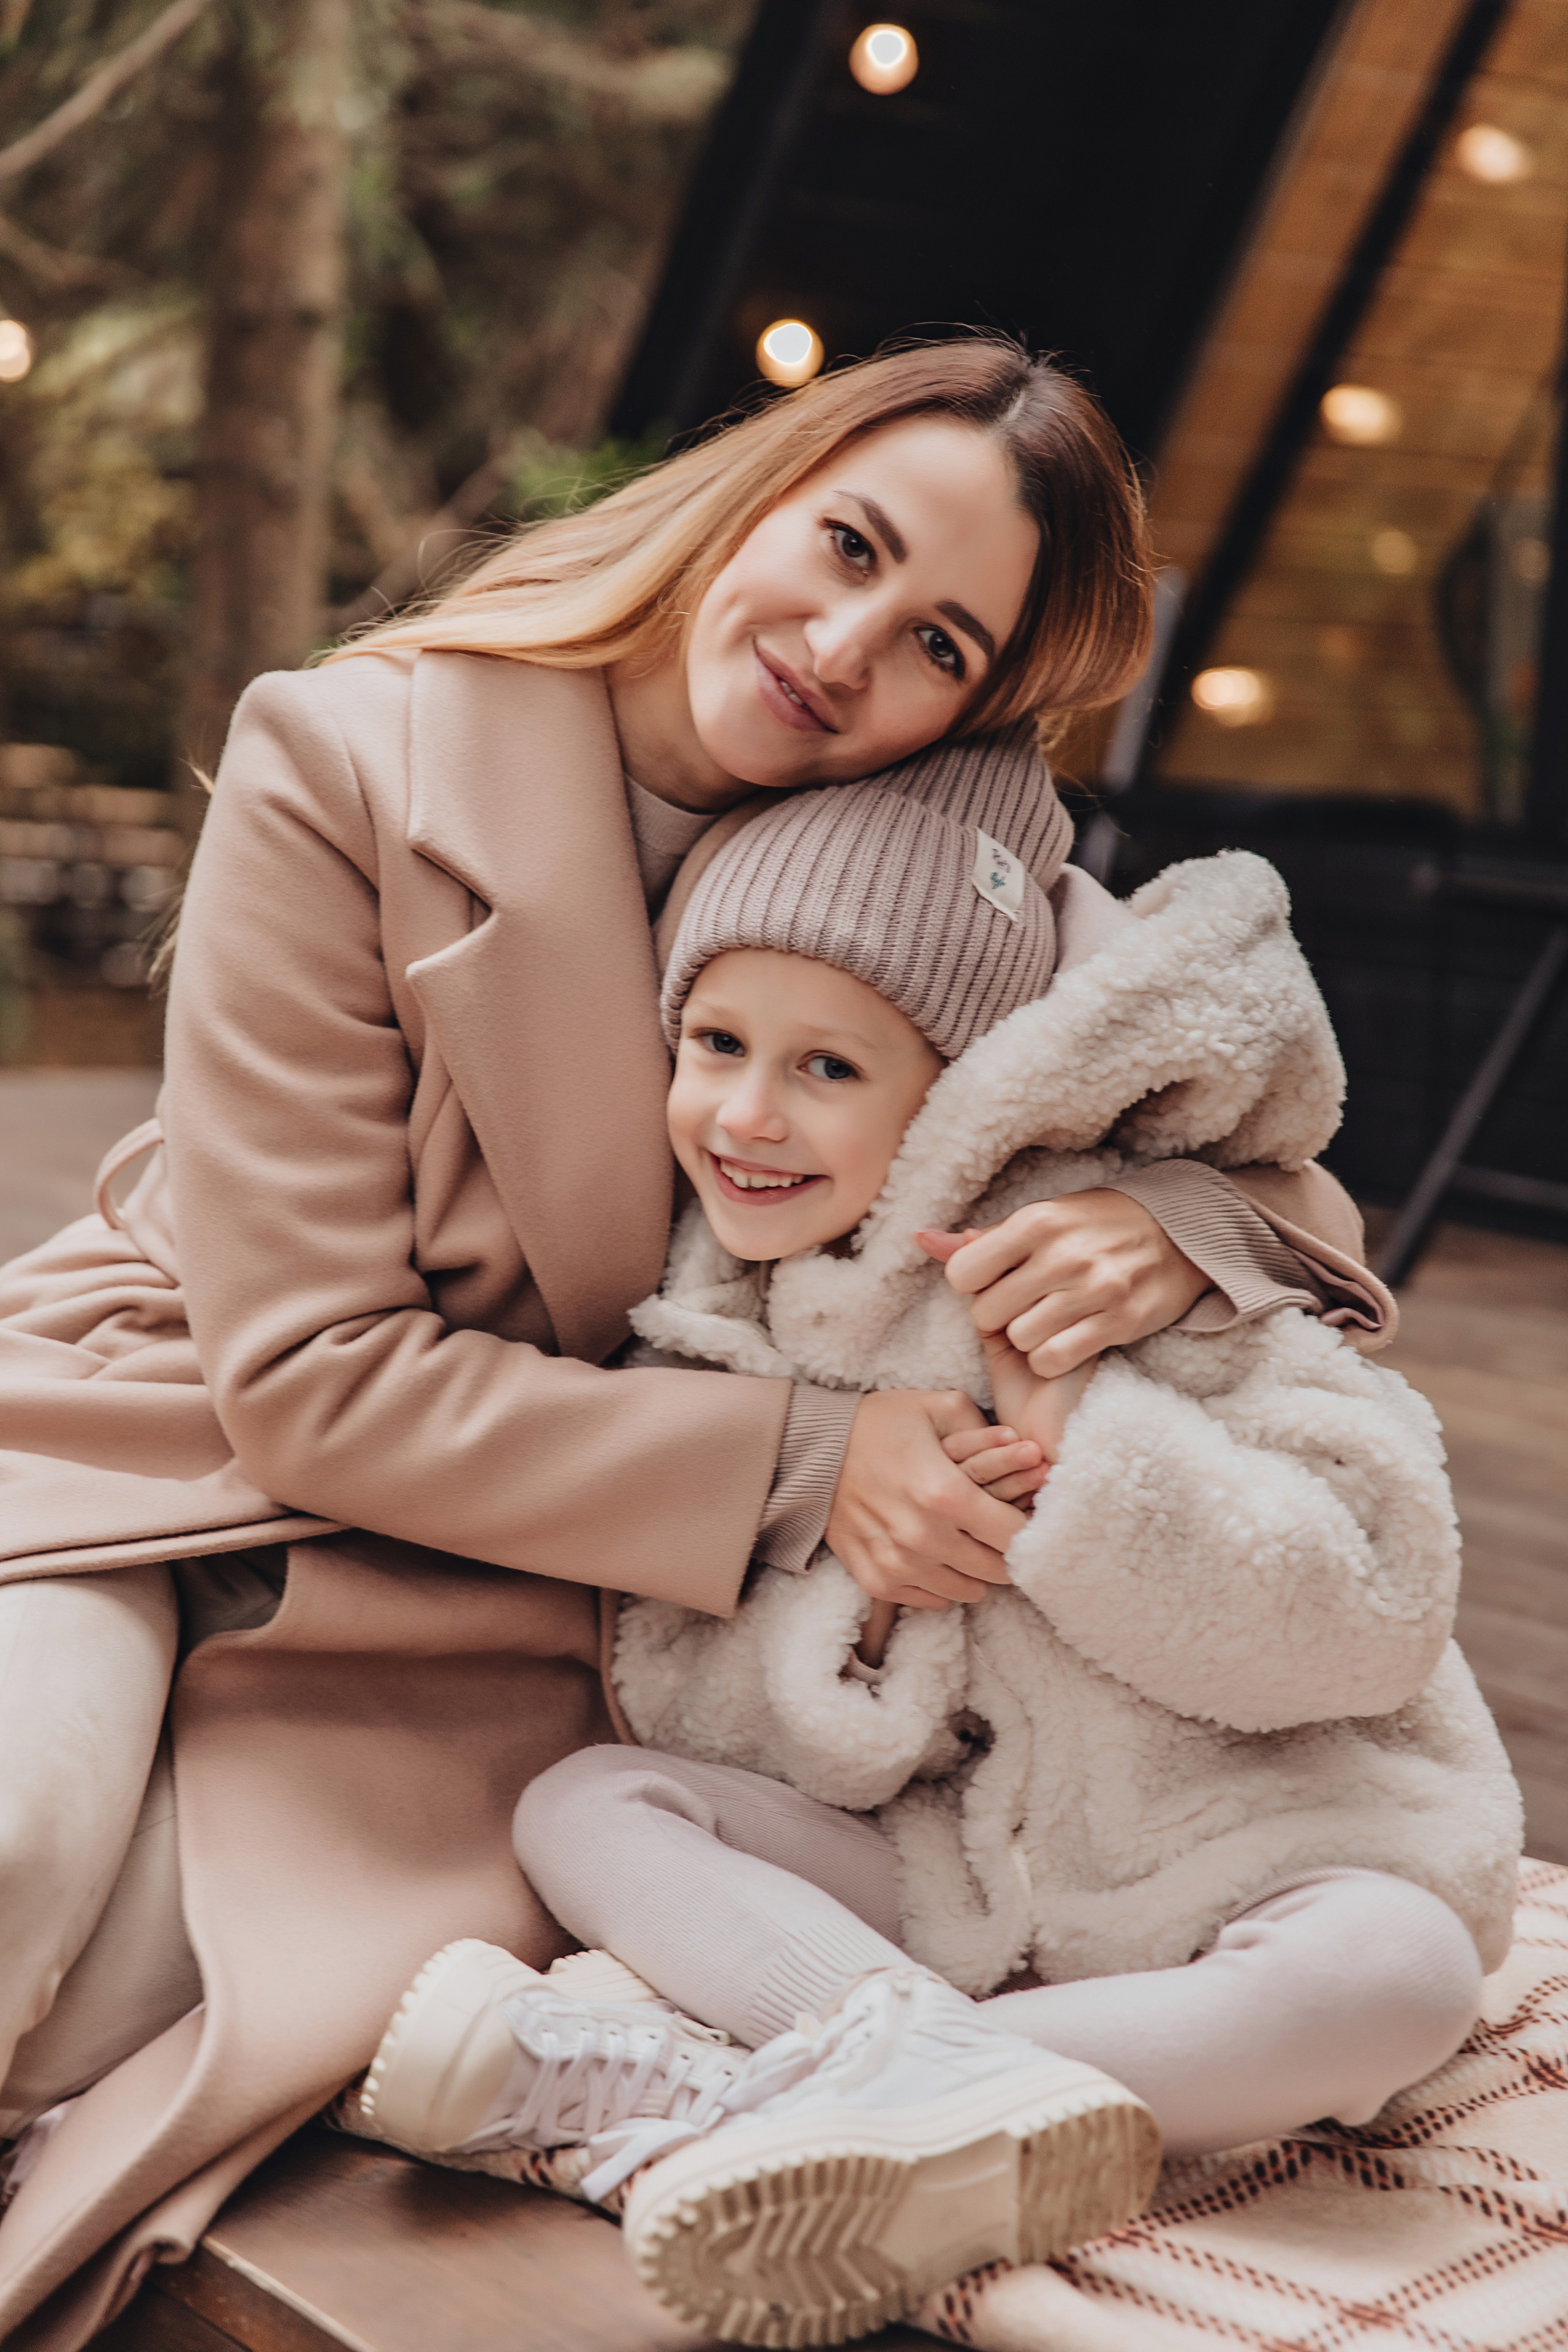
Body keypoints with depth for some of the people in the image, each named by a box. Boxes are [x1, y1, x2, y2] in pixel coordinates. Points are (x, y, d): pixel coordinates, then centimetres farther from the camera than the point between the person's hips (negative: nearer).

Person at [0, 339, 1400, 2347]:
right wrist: (795, 1463, -25)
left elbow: (1295, 1173, 0)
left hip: (498, 1604, 2)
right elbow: (313, 1375, -18)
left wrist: (1180, 1227, -26)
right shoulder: (348, 769, -16)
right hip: (181, 1464, -1)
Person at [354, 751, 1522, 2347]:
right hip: (944, 1876, 4)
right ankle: (909, 2054, -34)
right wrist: (859, 1599, -21)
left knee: (1399, 1972, -34)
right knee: (579, 1800, -9)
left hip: (1246, 1862, -3)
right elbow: (674, 1703, -2)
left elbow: (1377, 1603, -21)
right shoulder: (710, 1351, 1)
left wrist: (1084, 1434, -28)